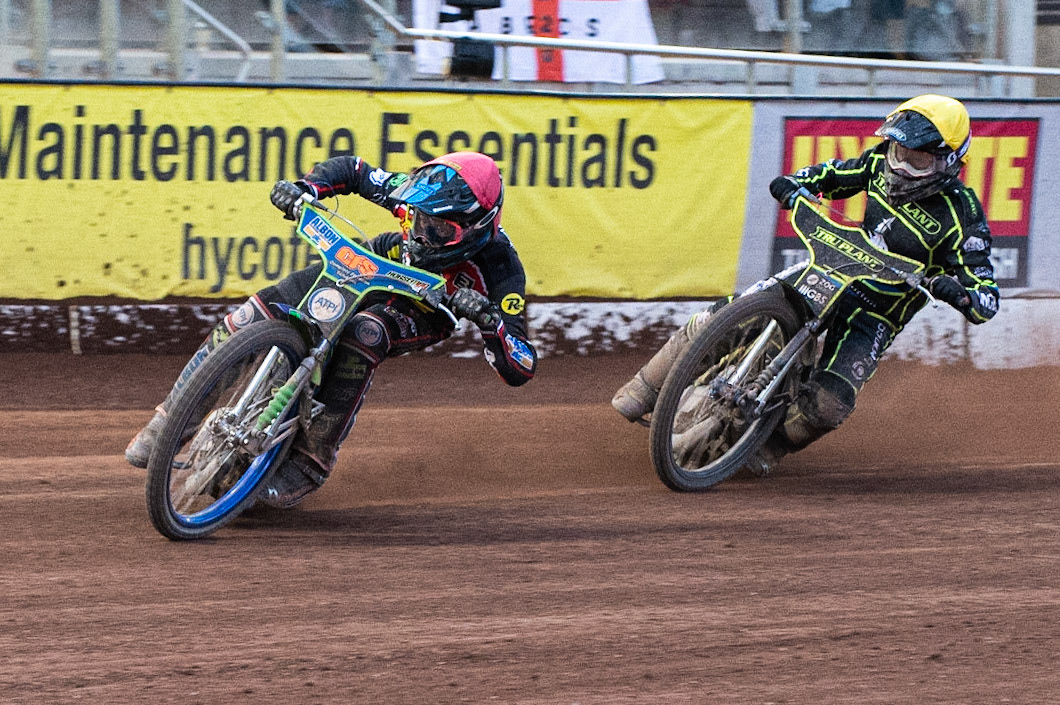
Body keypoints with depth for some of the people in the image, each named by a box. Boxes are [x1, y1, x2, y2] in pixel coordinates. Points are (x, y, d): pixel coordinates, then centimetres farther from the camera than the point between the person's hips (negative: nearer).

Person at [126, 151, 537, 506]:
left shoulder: (498, 267, -34)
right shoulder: (422, 193, -27)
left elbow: (520, 370, -36)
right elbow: (354, 170, -7)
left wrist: (489, 318, -53)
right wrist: (303, 189, -24)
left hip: (424, 310, -3)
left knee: (363, 333, -41)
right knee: (252, 316, -15)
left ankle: (312, 461, -30)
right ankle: (168, 421, 3)